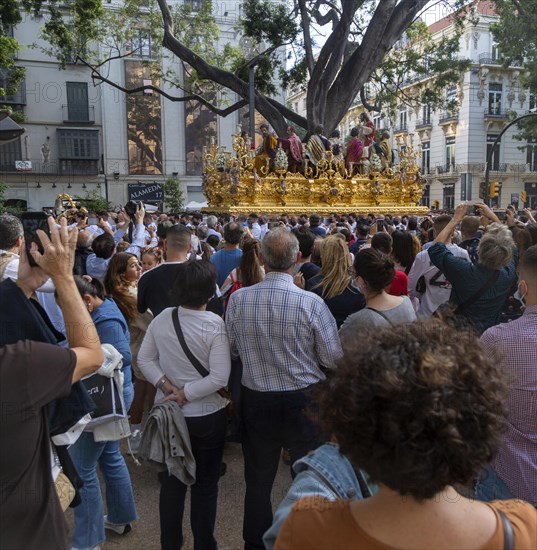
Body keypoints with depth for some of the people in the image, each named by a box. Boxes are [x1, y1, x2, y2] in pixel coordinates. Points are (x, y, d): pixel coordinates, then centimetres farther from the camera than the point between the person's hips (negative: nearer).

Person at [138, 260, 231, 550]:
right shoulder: (215, 325, -20)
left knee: (171, 481, 20)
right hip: (207, 415, -3)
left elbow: (145, 359, -2)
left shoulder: (161, 318, -8)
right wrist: (185, 394, -15)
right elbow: (219, 377, -23)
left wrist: (167, 386, -8)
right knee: (205, 483, 15)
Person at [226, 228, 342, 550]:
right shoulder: (311, 303, -20)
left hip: (256, 400, 3)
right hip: (304, 400, -2)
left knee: (258, 480, 21)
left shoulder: (238, 299, -13)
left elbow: (233, 349, 0)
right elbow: (334, 358, -12)